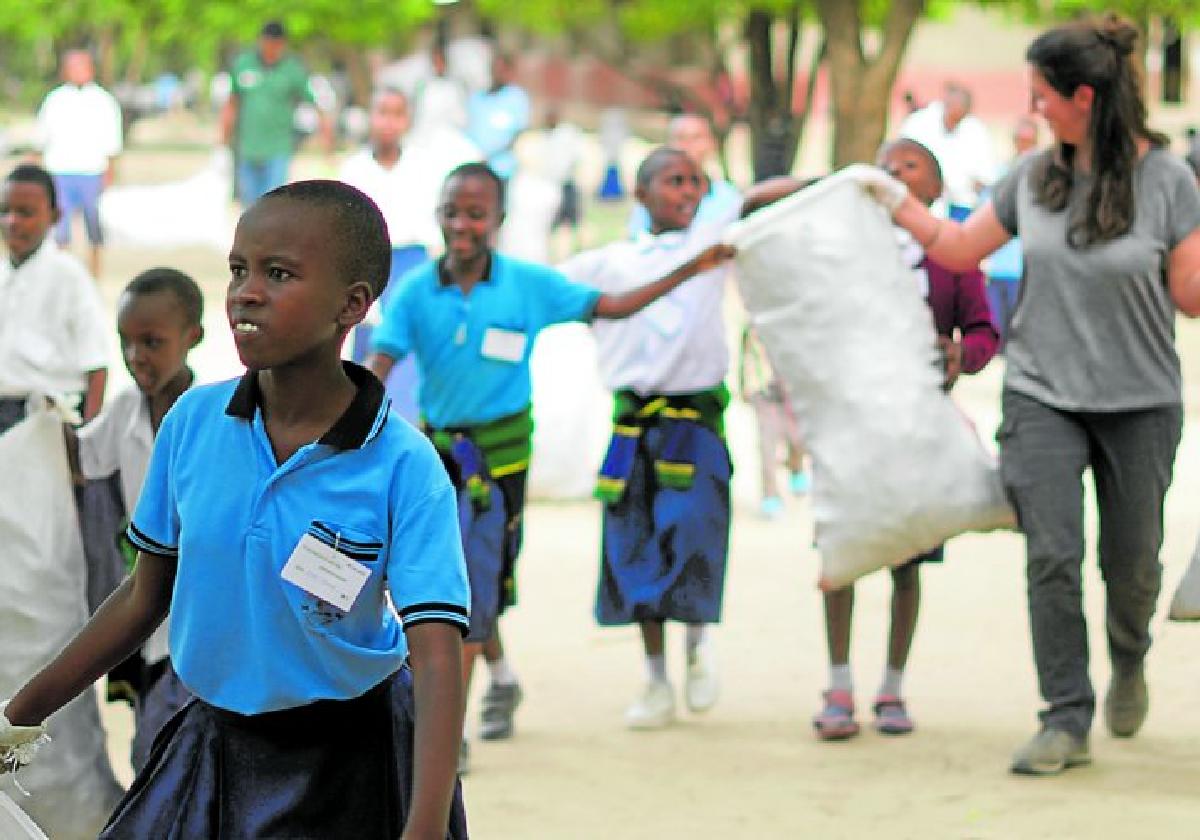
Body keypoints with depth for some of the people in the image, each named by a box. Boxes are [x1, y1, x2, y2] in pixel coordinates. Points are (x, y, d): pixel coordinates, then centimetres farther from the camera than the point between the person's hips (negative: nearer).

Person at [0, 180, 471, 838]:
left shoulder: (404, 467, -19)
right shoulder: (192, 421, -6)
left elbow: (436, 655, -26)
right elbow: (145, 598, 6)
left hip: (346, 767, -4)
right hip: (213, 744, 4)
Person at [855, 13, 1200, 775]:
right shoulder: (1034, 176, 2)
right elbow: (961, 248, 16)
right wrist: (893, 198, 12)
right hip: (1043, 394, 2)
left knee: (1131, 560, 8)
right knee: (1052, 555, -10)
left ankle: (1129, 660, 40)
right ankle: (1068, 721, -4)